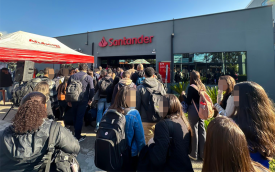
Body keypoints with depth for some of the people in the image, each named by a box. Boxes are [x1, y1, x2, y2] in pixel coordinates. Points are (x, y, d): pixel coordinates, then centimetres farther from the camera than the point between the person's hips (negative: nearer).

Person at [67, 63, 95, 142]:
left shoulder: (72, 76, 6)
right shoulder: (88, 77, -5)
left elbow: (68, 88, 8)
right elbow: (92, 89, -9)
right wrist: (90, 99, 3)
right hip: (83, 100, -4)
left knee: (75, 117, 18)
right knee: (80, 118, 2)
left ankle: (76, 133, 31)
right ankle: (77, 136, 9)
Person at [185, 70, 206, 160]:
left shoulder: (191, 87, -13)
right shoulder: (203, 86, 6)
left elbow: (188, 101, -12)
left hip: (193, 112, -6)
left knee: (194, 131, 3)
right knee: (202, 131, 13)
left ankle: (194, 154, 16)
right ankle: (203, 153, 26)